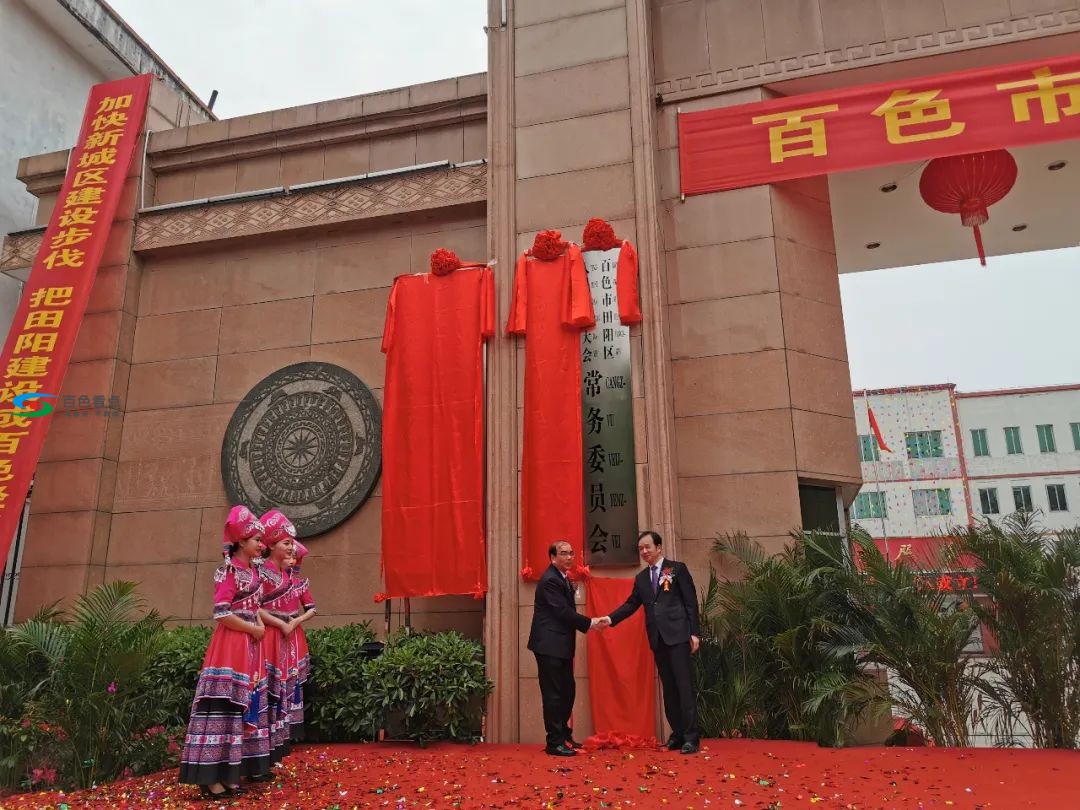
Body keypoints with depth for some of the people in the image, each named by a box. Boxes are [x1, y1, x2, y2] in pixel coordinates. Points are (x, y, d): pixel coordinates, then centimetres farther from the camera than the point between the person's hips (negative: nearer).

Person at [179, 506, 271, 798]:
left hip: (249, 645, 9)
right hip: (231, 645, -9)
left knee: (245, 704, 12)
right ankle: (212, 777, -3)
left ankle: (230, 771, 21)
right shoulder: (229, 570, -12)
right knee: (224, 706, -8)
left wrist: (260, 624, 5)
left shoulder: (252, 570, 14)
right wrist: (252, 628, -11)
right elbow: (221, 613, -19)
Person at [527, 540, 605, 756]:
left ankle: (564, 735, 30)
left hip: (561, 645, 10)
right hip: (549, 645, -10)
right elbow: (563, 611, -21)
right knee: (553, 694, -3)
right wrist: (590, 623, -14)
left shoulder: (563, 579, 15)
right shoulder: (550, 580, -17)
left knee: (567, 691, 17)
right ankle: (555, 743, 5)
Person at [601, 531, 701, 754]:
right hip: (657, 638, 5)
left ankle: (691, 737, 0)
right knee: (668, 687, 9)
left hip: (677, 635, -5)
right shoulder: (641, 578, 14)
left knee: (684, 685, -5)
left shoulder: (677, 568, 0)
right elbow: (631, 604, 9)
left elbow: (691, 602, -3)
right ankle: (677, 733, 16)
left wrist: (694, 633, -9)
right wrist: (611, 618, -6)